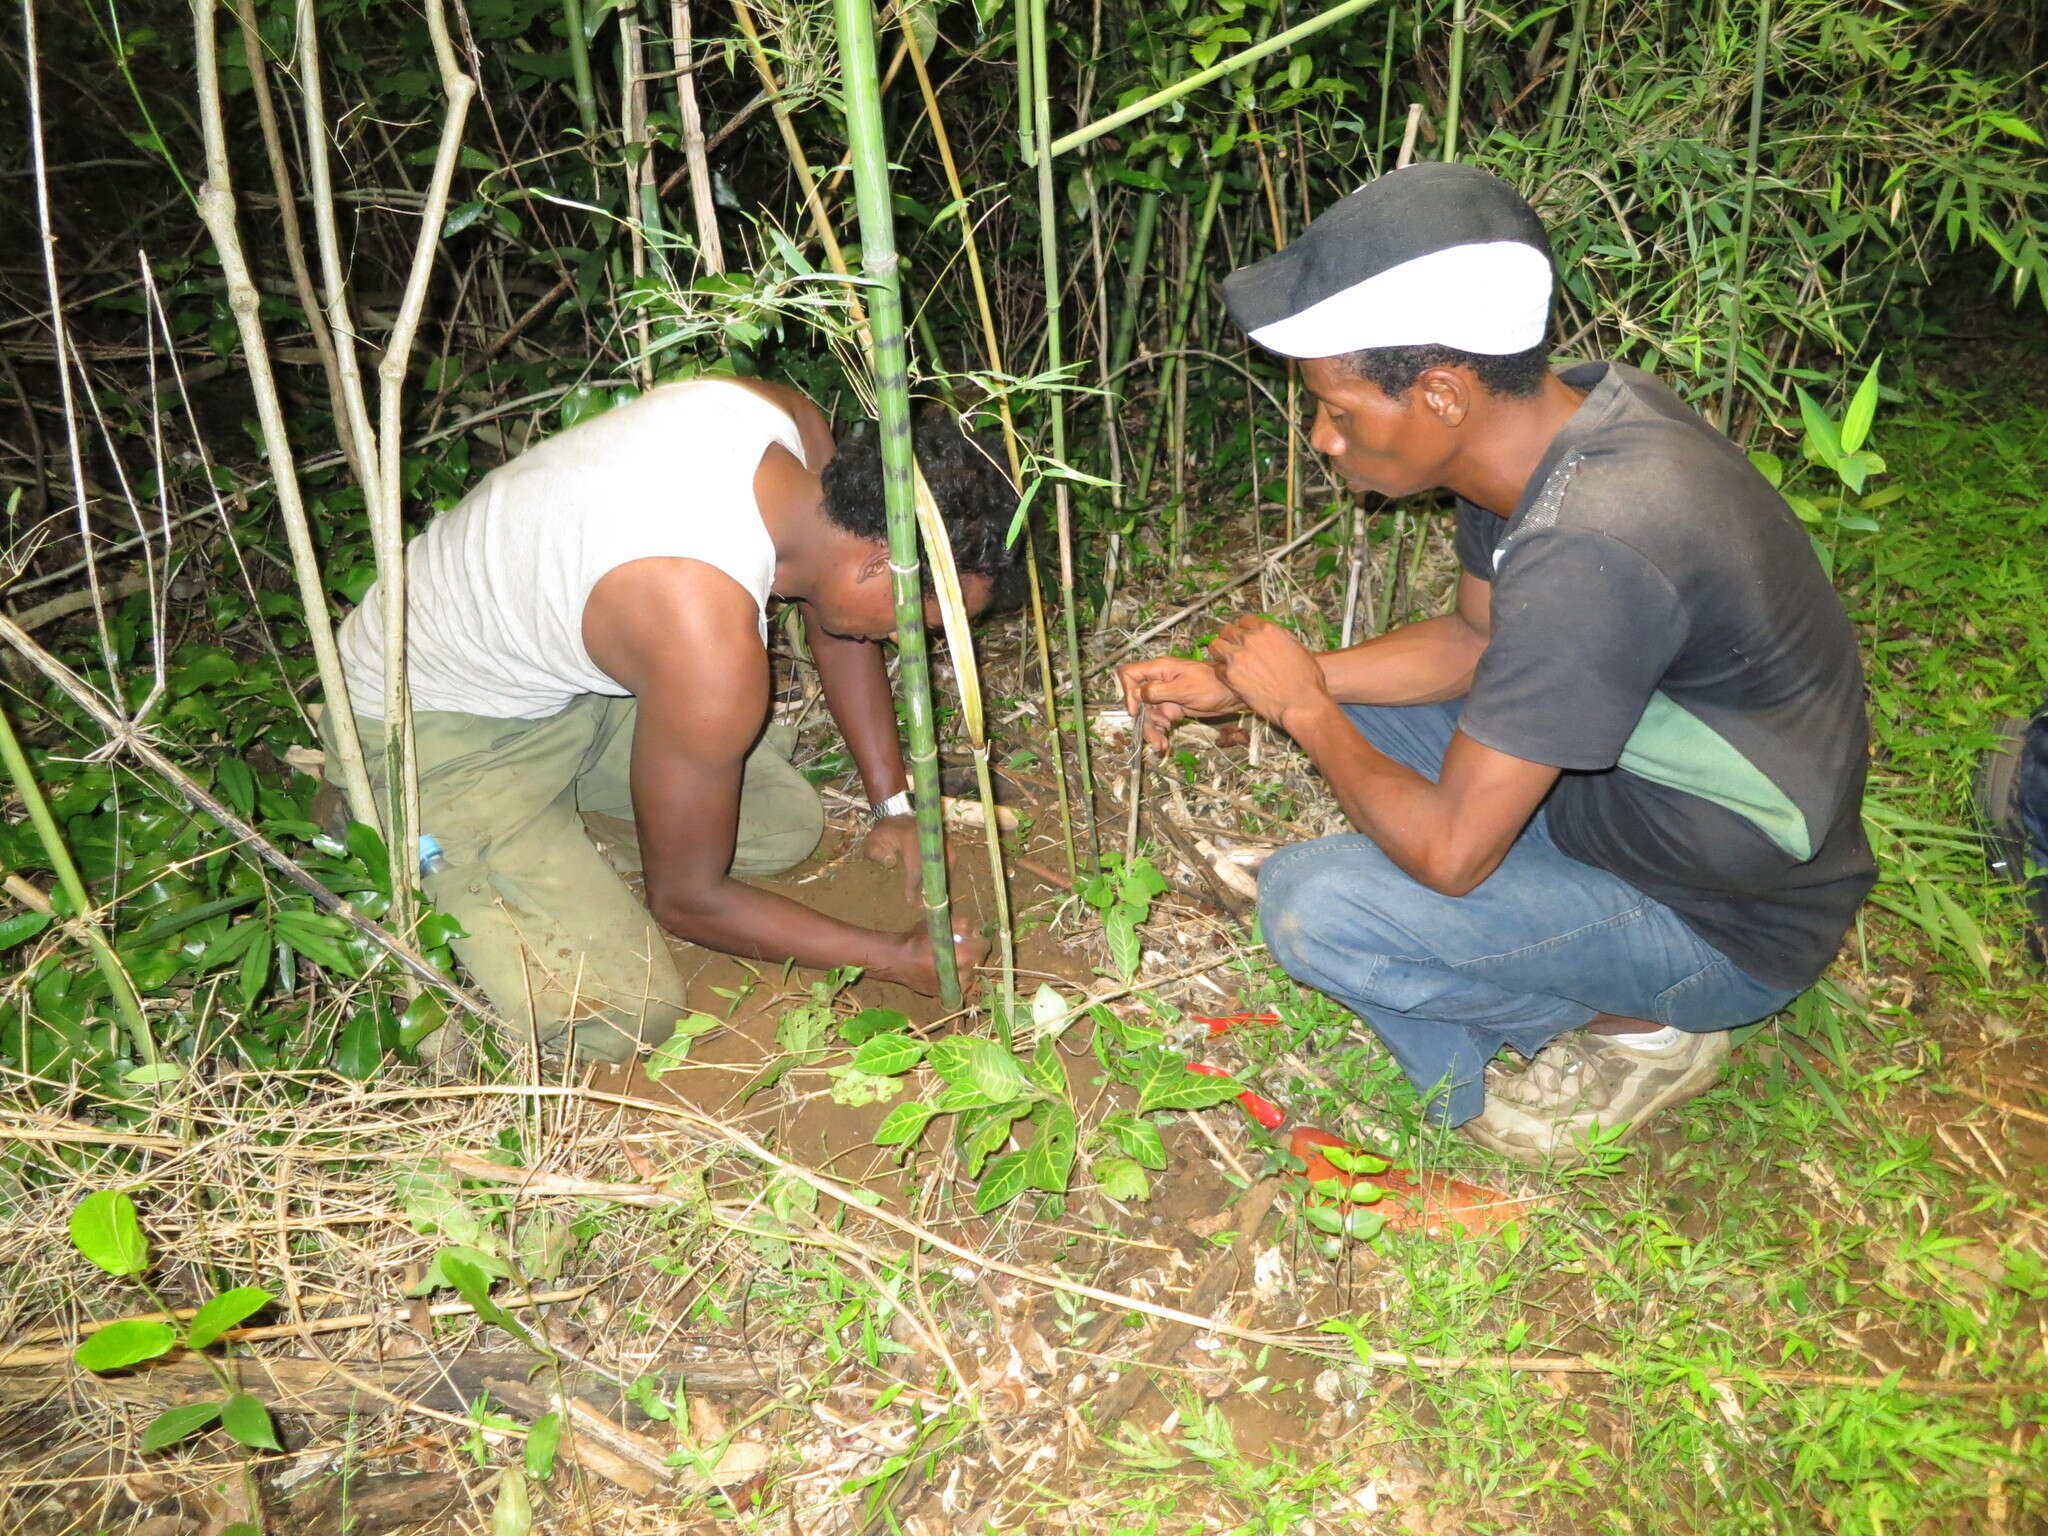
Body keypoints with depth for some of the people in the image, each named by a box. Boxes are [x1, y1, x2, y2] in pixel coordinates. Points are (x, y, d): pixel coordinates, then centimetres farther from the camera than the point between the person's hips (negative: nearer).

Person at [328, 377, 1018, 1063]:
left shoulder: (792, 419, -16)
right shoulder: (711, 642, -38)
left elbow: (835, 625, 4)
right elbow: (686, 898, -23)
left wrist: (894, 805, 3)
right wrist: (897, 958, -15)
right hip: (430, 728, -8)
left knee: (789, 823, 5)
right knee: (626, 1016, -17)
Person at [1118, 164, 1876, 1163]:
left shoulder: (1593, 550, -37)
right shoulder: (1556, 421, -9)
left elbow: (1446, 853, -31)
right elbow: (1472, 640, 6)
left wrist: (1302, 705, -14)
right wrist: (1235, 685, -2)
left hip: (1726, 929, -8)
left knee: (1313, 905, -24)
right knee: (1350, 712, 10)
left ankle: (1642, 1030, 2)